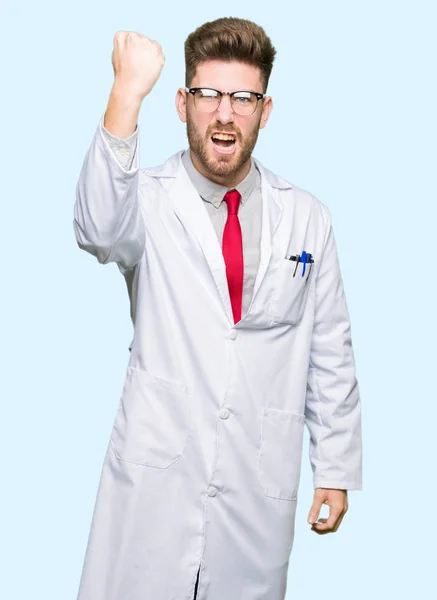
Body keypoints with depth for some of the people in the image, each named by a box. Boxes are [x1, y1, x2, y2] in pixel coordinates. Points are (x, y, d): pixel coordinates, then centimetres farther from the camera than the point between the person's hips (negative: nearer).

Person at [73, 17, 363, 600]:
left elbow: (330, 353, 8)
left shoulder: (307, 218, 4)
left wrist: (337, 470, 8)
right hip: (154, 479, -2)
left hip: (260, 486, 2)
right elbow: (100, 229, -30)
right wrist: (128, 93, -40)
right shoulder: (149, 200, -4)